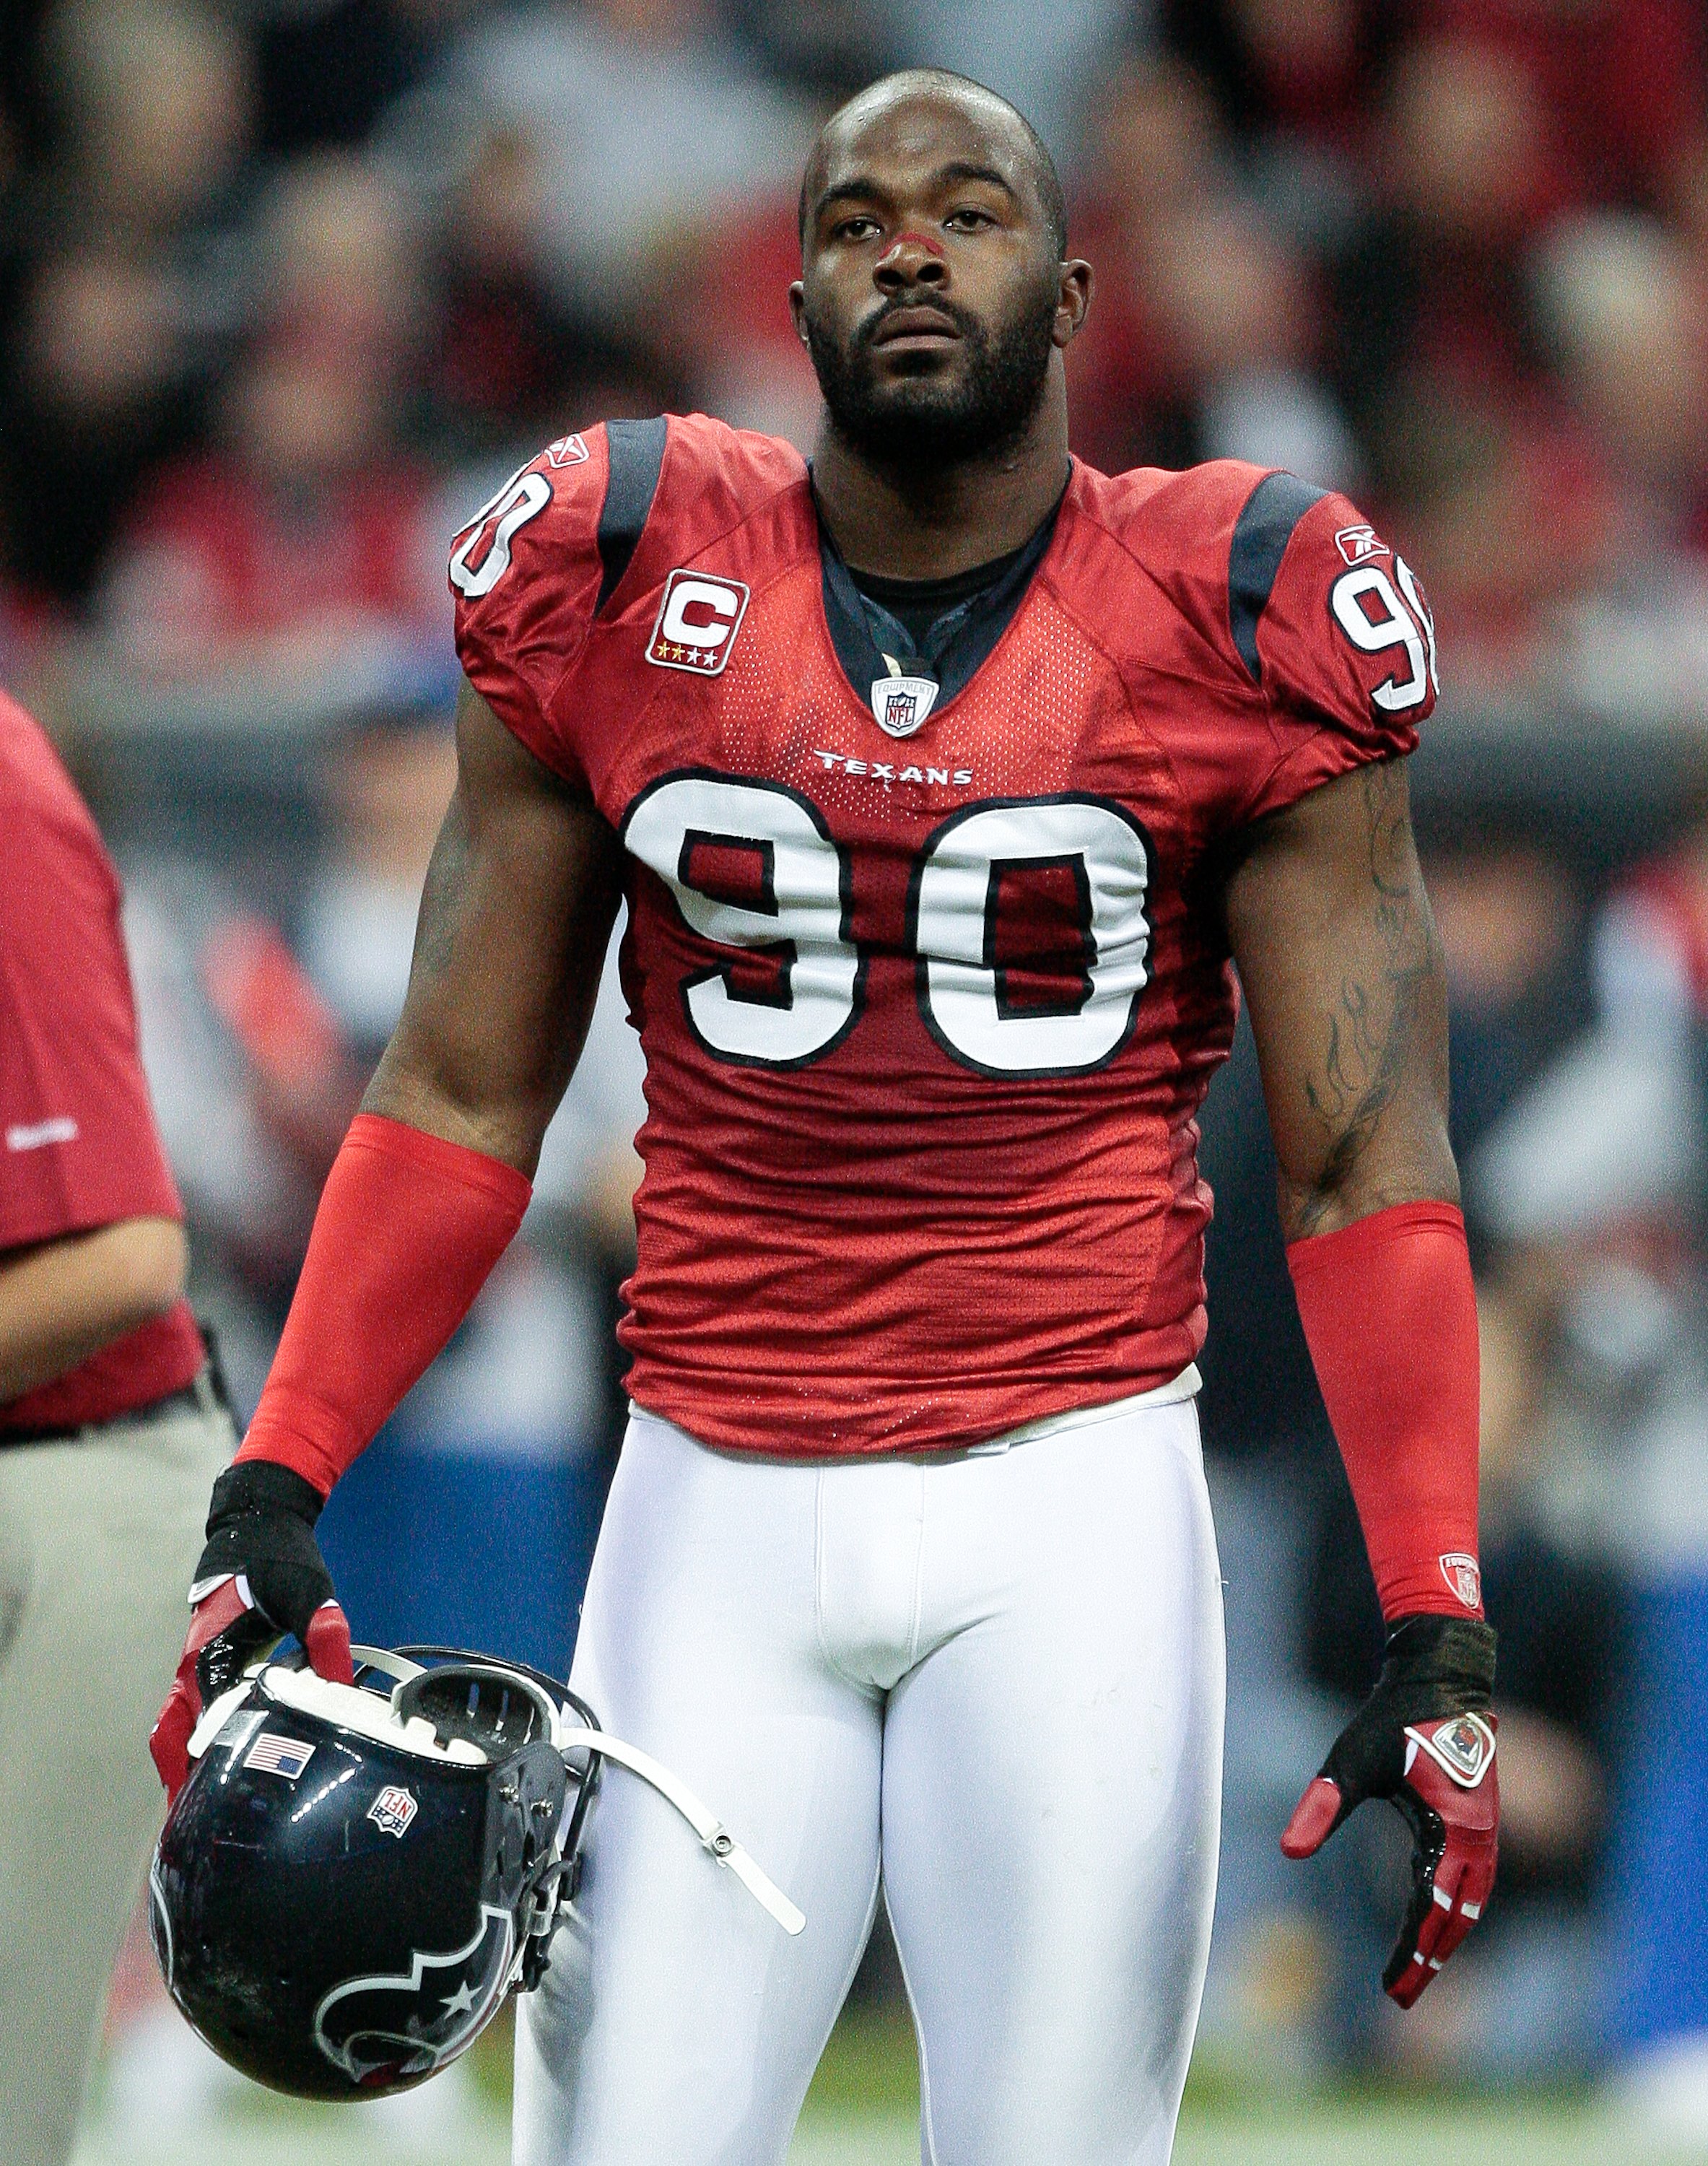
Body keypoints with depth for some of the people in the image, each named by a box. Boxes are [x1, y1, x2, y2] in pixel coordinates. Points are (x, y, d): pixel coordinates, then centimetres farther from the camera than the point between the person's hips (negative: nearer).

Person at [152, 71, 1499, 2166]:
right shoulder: (611, 579, 4)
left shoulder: (1238, 621, -1)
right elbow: (461, 1106, 9)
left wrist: (1438, 1634, -8)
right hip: (720, 1513, 1)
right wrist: (273, 1494, -2)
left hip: (1070, 1505, -1)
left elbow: (1363, 1170, 1)